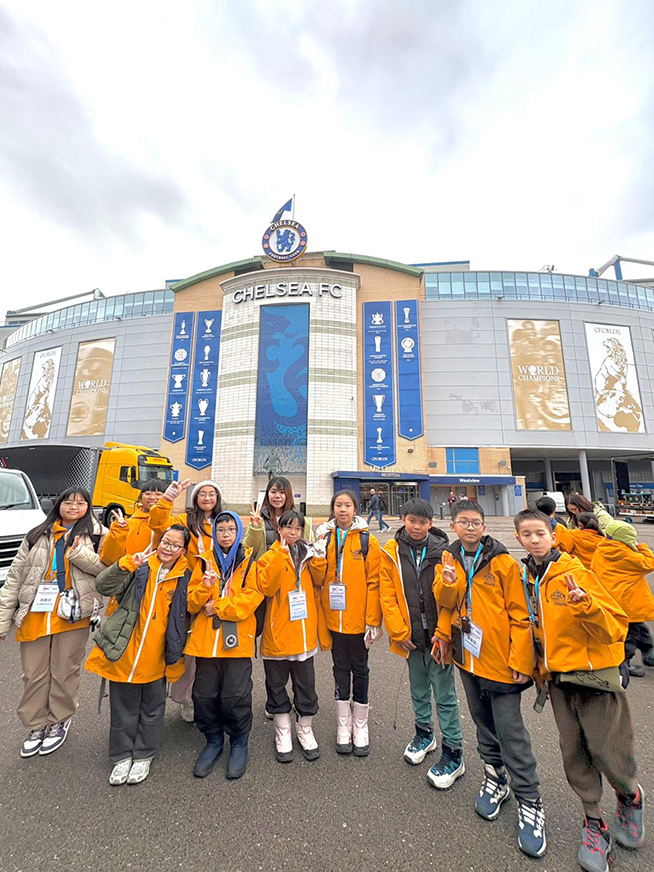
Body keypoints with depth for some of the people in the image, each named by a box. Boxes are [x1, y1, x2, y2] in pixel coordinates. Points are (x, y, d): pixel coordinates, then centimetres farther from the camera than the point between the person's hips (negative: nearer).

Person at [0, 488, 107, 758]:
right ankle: (36, 725, 33)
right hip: (34, 615, 3)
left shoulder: (97, 535, 0)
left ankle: (59, 722, 33)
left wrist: (78, 553, -21)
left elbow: (107, 568, -10)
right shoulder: (37, 536, 8)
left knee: (64, 672, 10)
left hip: (72, 614, -2)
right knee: (34, 674, 12)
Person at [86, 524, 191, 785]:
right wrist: (127, 564, -30)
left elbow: (189, 612, 5)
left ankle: (144, 755, 40)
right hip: (124, 651, 0)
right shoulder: (140, 568, -7)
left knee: (152, 708, 17)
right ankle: (123, 756, 39)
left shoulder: (185, 577, -5)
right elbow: (104, 586, -16)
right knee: (123, 707, 16)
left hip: (156, 657, 1)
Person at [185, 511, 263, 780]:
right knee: (204, 695, 9)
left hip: (237, 639, -3)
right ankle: (213, 741, 36)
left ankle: (239, 743, 27)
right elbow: (192, 603, 4)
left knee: (235, 696, 0)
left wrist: (217, 607, -11)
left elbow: (252, 597, -11)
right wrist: (205, 586, -16)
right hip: (205, 639, 3)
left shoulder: (249, 561, -1)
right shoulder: (205, 561, 8)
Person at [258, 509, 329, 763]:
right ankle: (283, 734, 34)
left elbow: (315, 593, 11)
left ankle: (305, 730, 36)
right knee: (277, 685, 13)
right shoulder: (270, 557, -6)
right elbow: (266, 587, -24)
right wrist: (281, 553, -27)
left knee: (306, 684, 15)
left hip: (304, 634, 3)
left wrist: (321, 631, 11)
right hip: (277, 634, -3)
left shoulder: (308, 556, 5)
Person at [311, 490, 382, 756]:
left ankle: (360, 727, 33)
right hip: (334, 617, 3)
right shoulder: (325, 538, 1)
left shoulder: (367, 541, -7)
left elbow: (374, 582, -8)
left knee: (359, 669, 14)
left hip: (358, 618, -2)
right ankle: (344, 725, 34)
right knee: (340, 668, 17)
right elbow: (318, 580, -1)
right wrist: (320, 553, -17)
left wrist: (373, 620, -11)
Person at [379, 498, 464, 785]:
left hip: (438, 635, -2)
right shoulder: (391, 552, -7)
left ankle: (452, 750, 27)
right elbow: (387, 596, -4)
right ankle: (424, 734, 44)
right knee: (418, 688, 21)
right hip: (411, 636, 3)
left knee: (444, 694, 7)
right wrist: (399, 632, -7)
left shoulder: (443, 550, -11)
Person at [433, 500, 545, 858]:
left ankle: (529, 801, 24)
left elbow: (519, 614, -10)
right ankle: (494, 777, 42)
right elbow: (445, 603, 1)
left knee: (510, 731, 4)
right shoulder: (448, 559, -1)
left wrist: (520, 661, -12)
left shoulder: (503, 562, -13)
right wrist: (447, 582, -20)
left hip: (500, 660, -4)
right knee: (483, 721, 21)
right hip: (468, 656, 4)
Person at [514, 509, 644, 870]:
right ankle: (594, 822, 33)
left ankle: (630, 797, 38)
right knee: (574, 755, 11)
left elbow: (616, 626, -18)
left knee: (606, 751, 5)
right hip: (558, 680, 4)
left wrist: (587, 605, -33)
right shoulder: (526, 580, 0)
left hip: (595, 676, -4)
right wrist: (539, 670, 11)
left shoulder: (575, 573, -16)